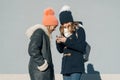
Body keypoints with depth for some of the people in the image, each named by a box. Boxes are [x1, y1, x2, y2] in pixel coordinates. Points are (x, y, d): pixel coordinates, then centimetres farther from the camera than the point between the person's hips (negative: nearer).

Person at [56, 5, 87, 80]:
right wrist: (58, 42, -7)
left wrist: (67, 41, -18)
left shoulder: (79, 30, -5)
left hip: (76, 65, -6)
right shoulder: (63, 32, 11)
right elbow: (61, 50, 15)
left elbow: (82, 47, -14)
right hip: (66, 64, 6)